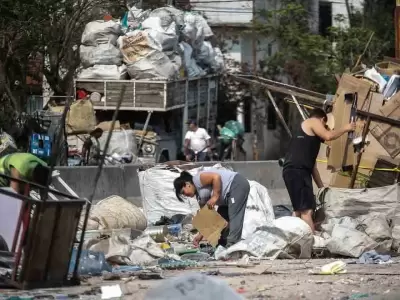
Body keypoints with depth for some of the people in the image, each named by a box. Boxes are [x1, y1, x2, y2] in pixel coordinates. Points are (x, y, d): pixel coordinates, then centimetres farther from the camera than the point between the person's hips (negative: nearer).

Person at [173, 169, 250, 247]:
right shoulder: (199, 196, 16)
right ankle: (222, 243, 14)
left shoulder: (197, 180, -11)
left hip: (237, 184, -11)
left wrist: (215, 197, -20)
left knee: (234, 217, -16)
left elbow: (216, 177, -23)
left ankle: (232, 244, -20)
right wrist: (201, 235, 15)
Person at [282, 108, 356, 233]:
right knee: (307, 210, -16)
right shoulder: (313, 122, 7)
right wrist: (345, 129, 3)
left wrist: (321, 187, 33)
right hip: (297, 171, -10)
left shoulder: (309, 133, 31)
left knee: (299, 210, 17)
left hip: (295, 171, 10)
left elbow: (312, 164, 32)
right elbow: (328, 136, -12)